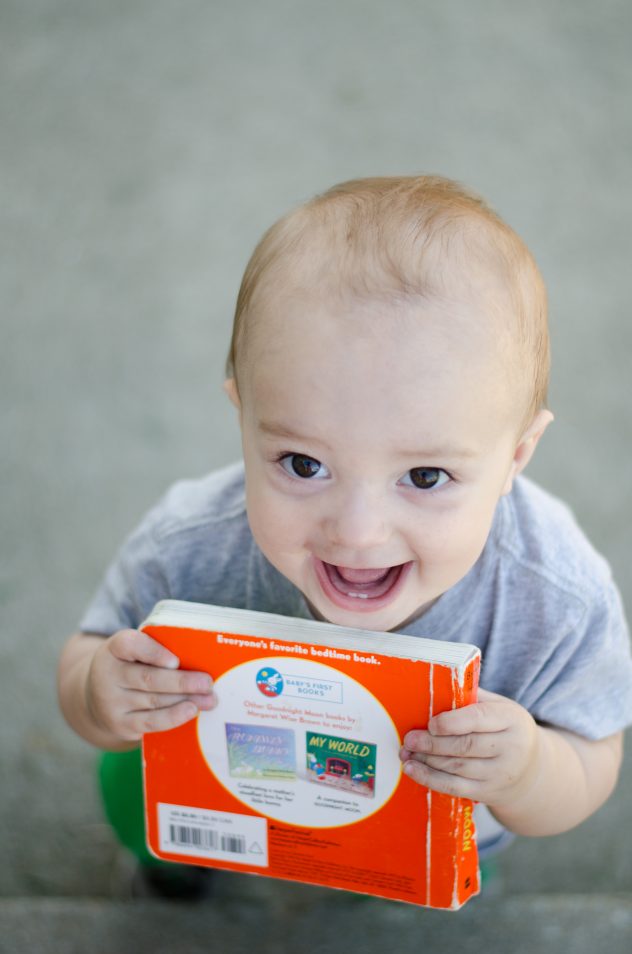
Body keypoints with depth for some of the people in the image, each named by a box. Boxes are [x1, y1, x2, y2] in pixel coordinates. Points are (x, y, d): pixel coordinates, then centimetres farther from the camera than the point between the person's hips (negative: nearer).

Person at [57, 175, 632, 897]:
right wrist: (98, 702, -42)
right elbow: (90, 656, -16)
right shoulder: (184, 553, -38)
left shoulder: (561, 603, -39)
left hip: (441, 824, 1)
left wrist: (522, 774, -46)